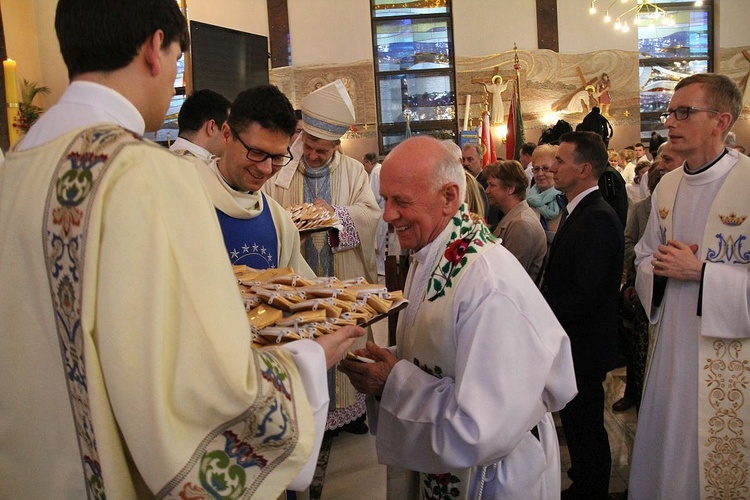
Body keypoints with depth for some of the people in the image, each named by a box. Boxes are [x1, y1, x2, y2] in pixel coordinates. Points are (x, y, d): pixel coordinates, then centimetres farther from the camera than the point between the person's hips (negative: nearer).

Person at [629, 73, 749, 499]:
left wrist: (699, 271, -21)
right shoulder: (668, 185, 7)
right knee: (663, 456, 17)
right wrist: (660, 267, -6)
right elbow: (645, 257, 14)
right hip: (671, 348, 6)